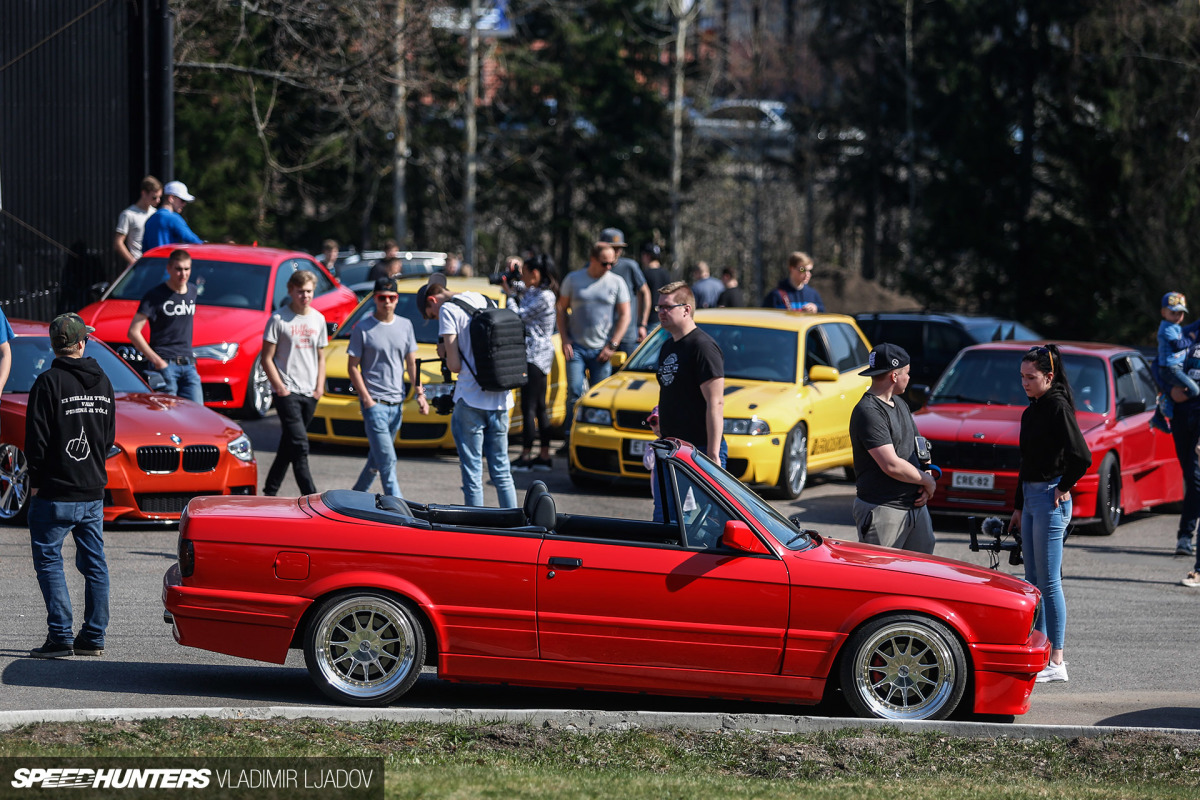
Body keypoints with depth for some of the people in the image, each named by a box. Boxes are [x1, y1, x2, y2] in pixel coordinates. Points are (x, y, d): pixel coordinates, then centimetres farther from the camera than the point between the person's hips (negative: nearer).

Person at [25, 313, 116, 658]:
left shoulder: (49, 382, -12)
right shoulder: (102, 382, 8)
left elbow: (37, 438, -13)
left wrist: (37, 480, -3)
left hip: (56, 491, -6)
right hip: (93, 491, 6)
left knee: (48, 560, -1)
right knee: (94, 563, 10)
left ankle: (61, 636, -6)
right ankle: (93, 637, 12)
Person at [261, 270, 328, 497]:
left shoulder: (318, 319, 11)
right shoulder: (279, 319, -5)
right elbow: (267, 358, -5)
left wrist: (320, 386, 6)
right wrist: (279, 387, -12)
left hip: (309, 393, 6)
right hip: (287, 391, -6)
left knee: (289, 446, 11)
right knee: (299, 445, -14)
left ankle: (270, 491, 22)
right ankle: (311, 497, -18)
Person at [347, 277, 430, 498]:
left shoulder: (405, 326, 10)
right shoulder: (363, 328, -4)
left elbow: (411, 364, 16)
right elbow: (353, 366, -3)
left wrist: (420, 394, 6)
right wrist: (367, 399, -11)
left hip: (397, 403, 5)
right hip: (374, 403, -5)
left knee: (377, 459, 12)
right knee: (387, 460, -12)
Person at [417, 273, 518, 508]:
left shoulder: (448, 310, -5)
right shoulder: (486, 302, 16)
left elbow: (455, 365, -10)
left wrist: (445, 353, 11)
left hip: (471, 401, -7)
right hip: (501, 400, 7)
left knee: (472, 475, -2)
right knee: (502, 473, 12)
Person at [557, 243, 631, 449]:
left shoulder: (617, 283, 3)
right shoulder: (573, 280, 5)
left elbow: (624, 316, 3)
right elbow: (562, 310, 11)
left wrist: (612, 345, -5)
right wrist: (565, 339, 0)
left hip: (601, 350, 0)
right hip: (576, 348, 0)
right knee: (574, 394, -7)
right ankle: (571, 438, -3)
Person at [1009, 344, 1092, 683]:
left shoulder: (1058, 407, -15)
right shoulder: (1032, 411, 13)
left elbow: (1081, 457, -25)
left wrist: (1063, 488, -13)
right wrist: (1018, 507, 21)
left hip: (1051, 499, -9)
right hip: (1030, 497, 9)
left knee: (1048, 582, -6)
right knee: (1033, 581, 12)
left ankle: (1056, 662, -3)